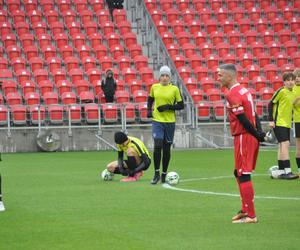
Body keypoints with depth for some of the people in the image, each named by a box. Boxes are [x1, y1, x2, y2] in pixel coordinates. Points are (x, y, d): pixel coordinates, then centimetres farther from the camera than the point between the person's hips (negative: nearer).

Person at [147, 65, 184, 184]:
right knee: (157, 146, -14)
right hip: (157, 121, 0)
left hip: (170, 122, 0)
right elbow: (150, 99, 22)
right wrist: (149, 110, 5)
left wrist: (168, 107, -12)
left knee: (166, 149, 5)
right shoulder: (154, 87, 5)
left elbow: (181, 105, 1)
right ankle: (156, 174, -4)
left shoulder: (174, 89, -1)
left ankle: (164, 174, 17)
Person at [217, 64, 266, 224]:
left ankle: (250, 216, -1)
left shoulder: (232, 95, -16)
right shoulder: (243, 90, 14)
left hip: (243, 137, -9)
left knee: (243, 175, -4)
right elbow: (254, 115, 13)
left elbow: (243, 120, -19)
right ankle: (246, 209, 25)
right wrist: (260, 133, 6)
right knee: (239, 173, 19)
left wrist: (258, 136, -13)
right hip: (251, 137, 9)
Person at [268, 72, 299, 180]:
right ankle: (287, 171, -18)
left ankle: (280, 172, 14)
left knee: (282, 146, 9)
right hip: (279, 122, -8)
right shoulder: (281, 91, -10)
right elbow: (271, 104, -10)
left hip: (287, 124, 8)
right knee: (285, 144, -15)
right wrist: (271, 120, -14)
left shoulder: (293, 94, 13)